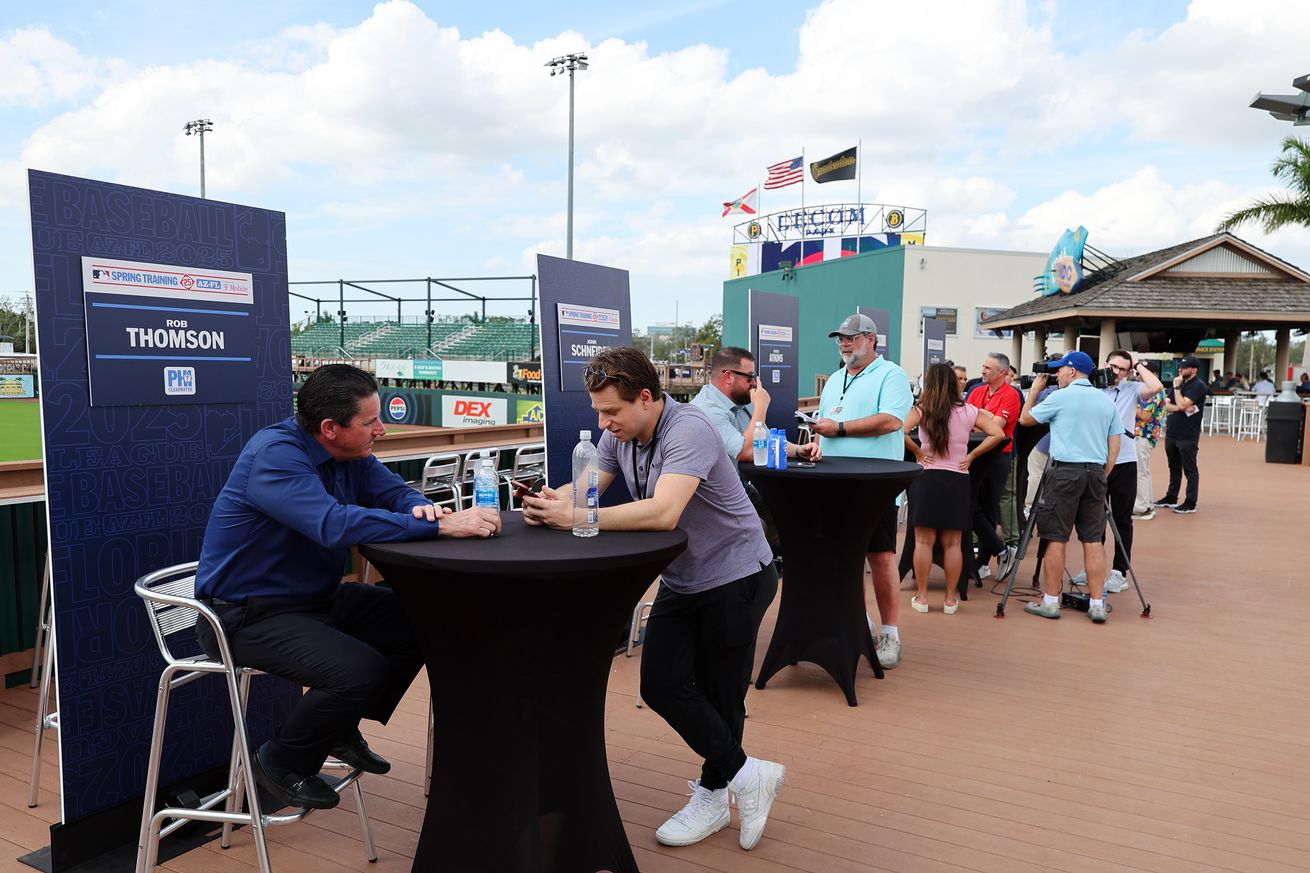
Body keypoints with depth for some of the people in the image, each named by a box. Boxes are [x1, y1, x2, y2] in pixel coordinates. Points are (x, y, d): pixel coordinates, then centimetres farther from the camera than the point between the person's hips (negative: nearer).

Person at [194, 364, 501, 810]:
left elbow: (396, 492, 4)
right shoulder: (275, 454, -26)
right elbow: (335, 525, -40)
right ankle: (281, 764, 3)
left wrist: (421, 508, -23)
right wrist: (442, 526, -41)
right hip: (247, 615, -9)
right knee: (362, 670, -27)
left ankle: (340, 730, 19)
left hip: (315, 598, 9)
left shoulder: (350, 453, 0)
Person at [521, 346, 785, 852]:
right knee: (661, 687, 3)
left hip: (733, 577, -8)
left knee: (718, 694, 4)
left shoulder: (688, 431, -28)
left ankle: (713, 794, 25)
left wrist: (574, 518, -40)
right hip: (679, 579, 8)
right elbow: (583, 490, -3)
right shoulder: (618, 435, -2)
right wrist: (549, 502, -26)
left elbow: (663, 513, -40)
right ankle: (744, 775, 16)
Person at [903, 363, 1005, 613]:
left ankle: (921, 597, 9)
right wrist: (972, 455, 3)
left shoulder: (921, 410, -5)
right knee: (952, 543, 8)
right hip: (957, 480, 2)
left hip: (927, 478, -2)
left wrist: (917, 452, -6)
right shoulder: (969, 411, 2)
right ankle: (950, 599, 15)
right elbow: (998, 434, -2)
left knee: (923, 541, 4)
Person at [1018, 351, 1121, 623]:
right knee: (1094, 540, 7)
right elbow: (1115, 446, 10)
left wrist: (1035, 389, 19)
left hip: (1065, 471, -5)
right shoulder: (1107, 401, 12)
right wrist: (1102, 476, 16)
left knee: (1056, 539, 0)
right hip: (1095, 472, 5)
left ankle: (1050, 601, 5)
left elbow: (1025, 419, 8)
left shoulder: (1060, 397, -3)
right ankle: (1097, 604, 8)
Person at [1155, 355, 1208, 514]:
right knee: (1174, 467, 16)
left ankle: (1190, 503, 4)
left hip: (1188, 436, -8)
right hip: (1171, 433, 8)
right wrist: (1178, 407, -13)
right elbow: (1166, 405, 6)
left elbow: (1182, 404, -21)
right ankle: (1171, 498, 26)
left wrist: (1177, 387, -11)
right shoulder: (1180, 383, 14)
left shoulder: (1198, 386, -10)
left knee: (1189, 469, -1)